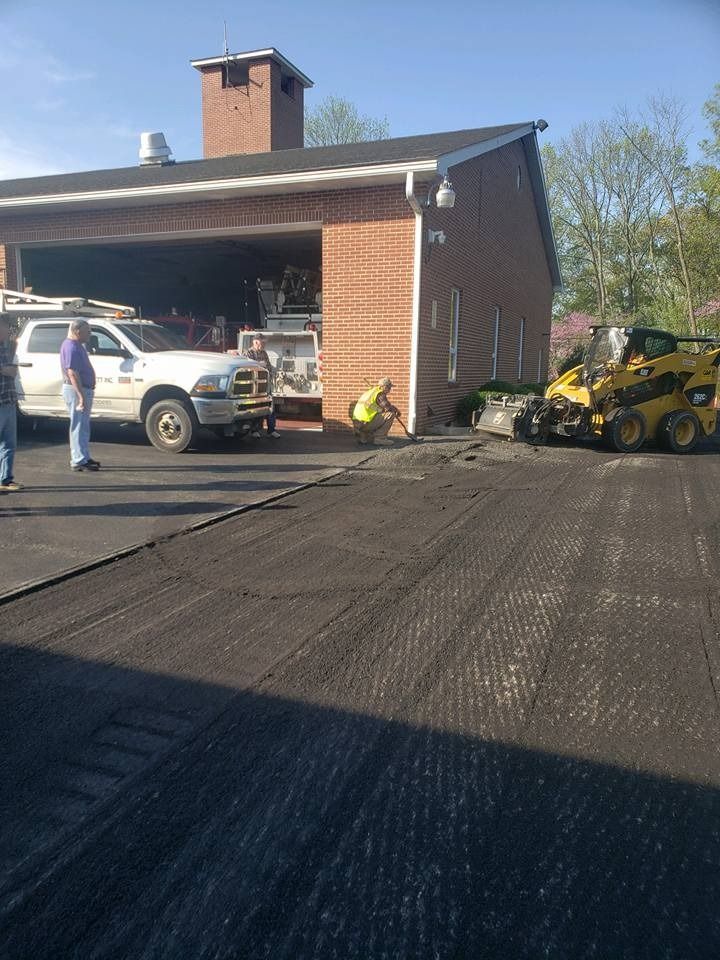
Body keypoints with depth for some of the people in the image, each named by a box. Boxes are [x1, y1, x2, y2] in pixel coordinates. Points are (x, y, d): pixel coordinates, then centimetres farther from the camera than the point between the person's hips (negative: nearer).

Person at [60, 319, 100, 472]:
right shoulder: (71, 347, -16)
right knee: (79, 426, -7)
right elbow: (72, 373, -23)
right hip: (76, 390, -10)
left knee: (83, 426, 14)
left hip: (83, 389, 10)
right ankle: (79, 461, -4)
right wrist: (81, 396, -27)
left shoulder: (77, 346, 16)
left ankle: (84, 458, 22)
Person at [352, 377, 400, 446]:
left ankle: (364, 437, 18)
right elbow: (388, 407, -13)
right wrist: (396, 410, 8)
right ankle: (379, 438, -6)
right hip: (365, 423, -9)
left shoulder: (368, 391, 21)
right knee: (391, 414, -5)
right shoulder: (380, 394, -6)